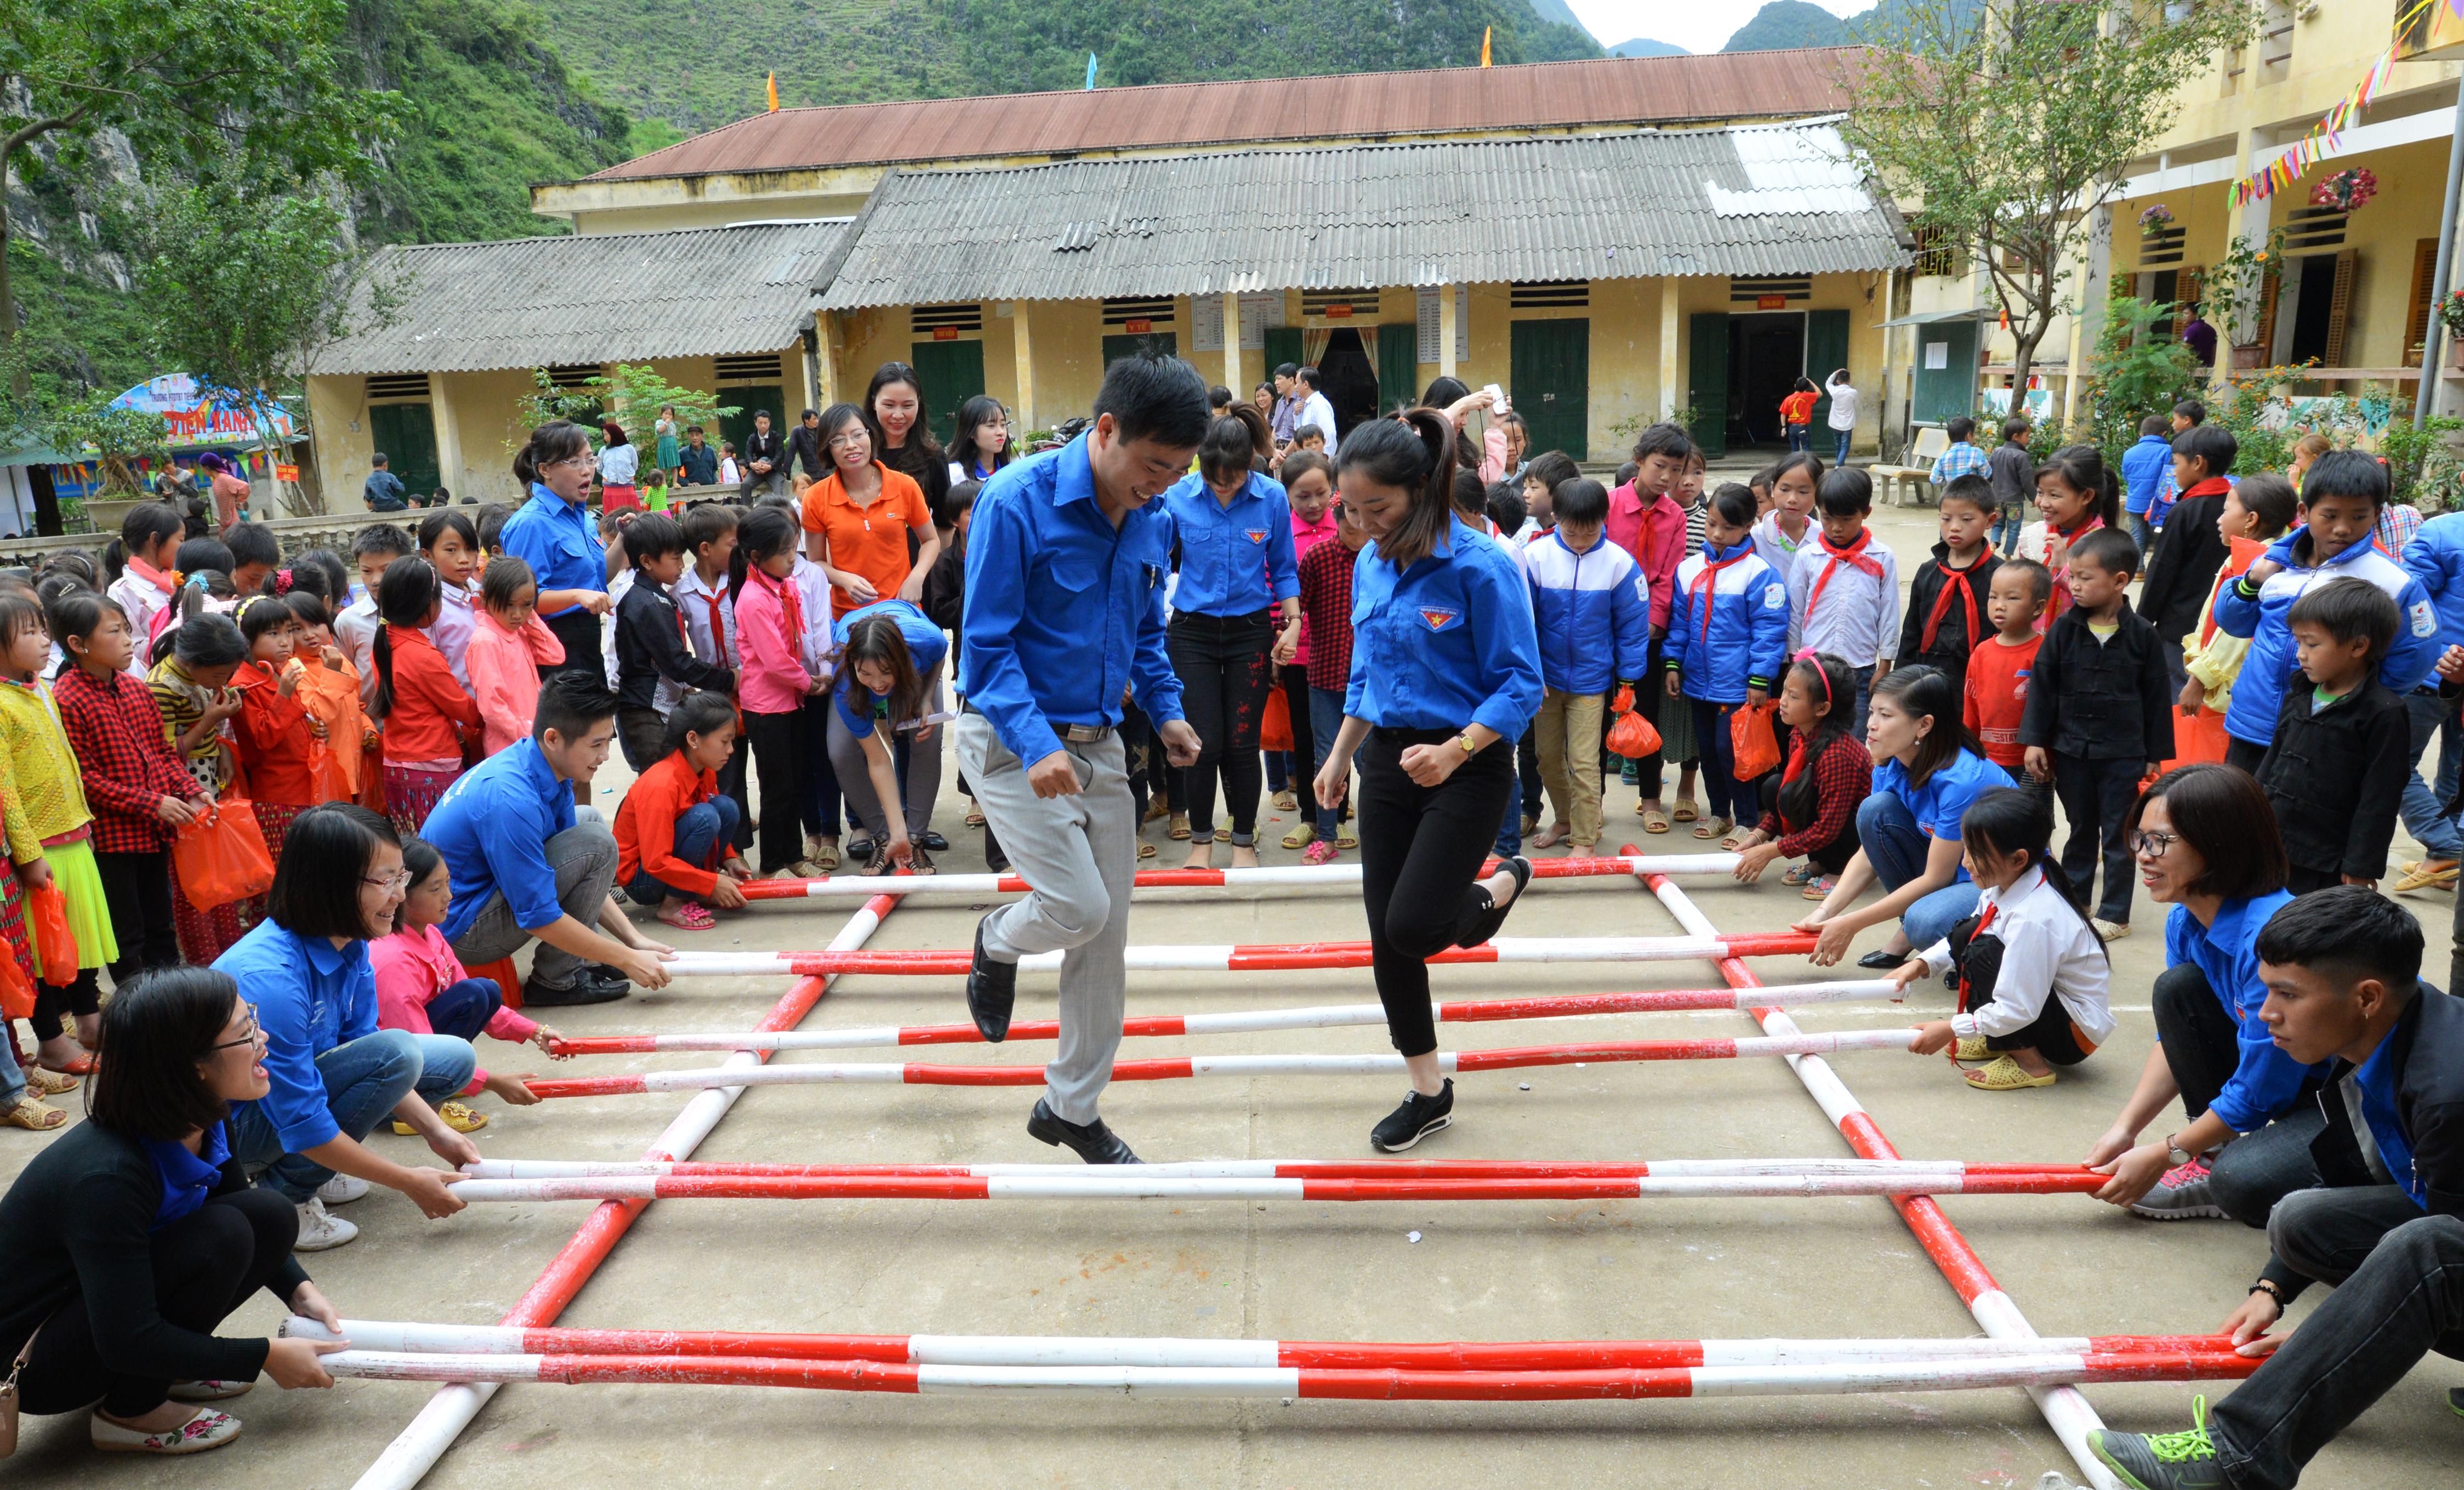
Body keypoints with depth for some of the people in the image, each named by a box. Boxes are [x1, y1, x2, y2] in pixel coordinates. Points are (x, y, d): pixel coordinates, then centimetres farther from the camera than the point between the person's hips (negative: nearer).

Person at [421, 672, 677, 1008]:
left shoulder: (551, 773, -1)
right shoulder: (511, 799, -30)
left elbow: (583, 874, 10)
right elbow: (539, 917, -26)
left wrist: (635, 940, 4)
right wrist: (627, 959, -17)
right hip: (460, 929, -9)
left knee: (590, 822, 16)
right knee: (597, 844, -19)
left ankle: (577, 958, 9)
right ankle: (555, 980, -7)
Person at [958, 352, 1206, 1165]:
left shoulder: (1151, 520, 1)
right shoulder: (1016, 501, -18)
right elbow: (987, 643, -18)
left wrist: (1167, 710, -2)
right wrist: (1037, 745, -30)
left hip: (1098, 743, 6)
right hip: (1012, 742, -6)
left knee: (1106, 934, 8)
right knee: (1079, 907, -15)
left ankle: (1072, 1107, 26)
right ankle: (996, 945, 23)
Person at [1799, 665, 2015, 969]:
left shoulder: (1961, 781, -29)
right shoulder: (1891, 765, -6)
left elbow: (1935, 878, -23)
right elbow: (1868, 856, -1)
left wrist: (1850, 924, -21)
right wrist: (1824, 912, -15)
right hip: (1954, 872, 8)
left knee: (1926, 924, -37)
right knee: (1875, 808, -15)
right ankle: (1908, 931, -2)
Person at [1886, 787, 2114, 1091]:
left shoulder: (2034, 918, -32)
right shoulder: (2004, 887, -6)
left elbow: (2018, 1010, -29)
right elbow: (1960, 941, 13)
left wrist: (1951, 1030, -21)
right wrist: (1920, 965, -3)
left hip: (2076, 1033, -9)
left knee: (1984, 953, -26)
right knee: (1966, 933, -3)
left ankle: (2029, 1062, -10)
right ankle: (1996, 1040, 9)